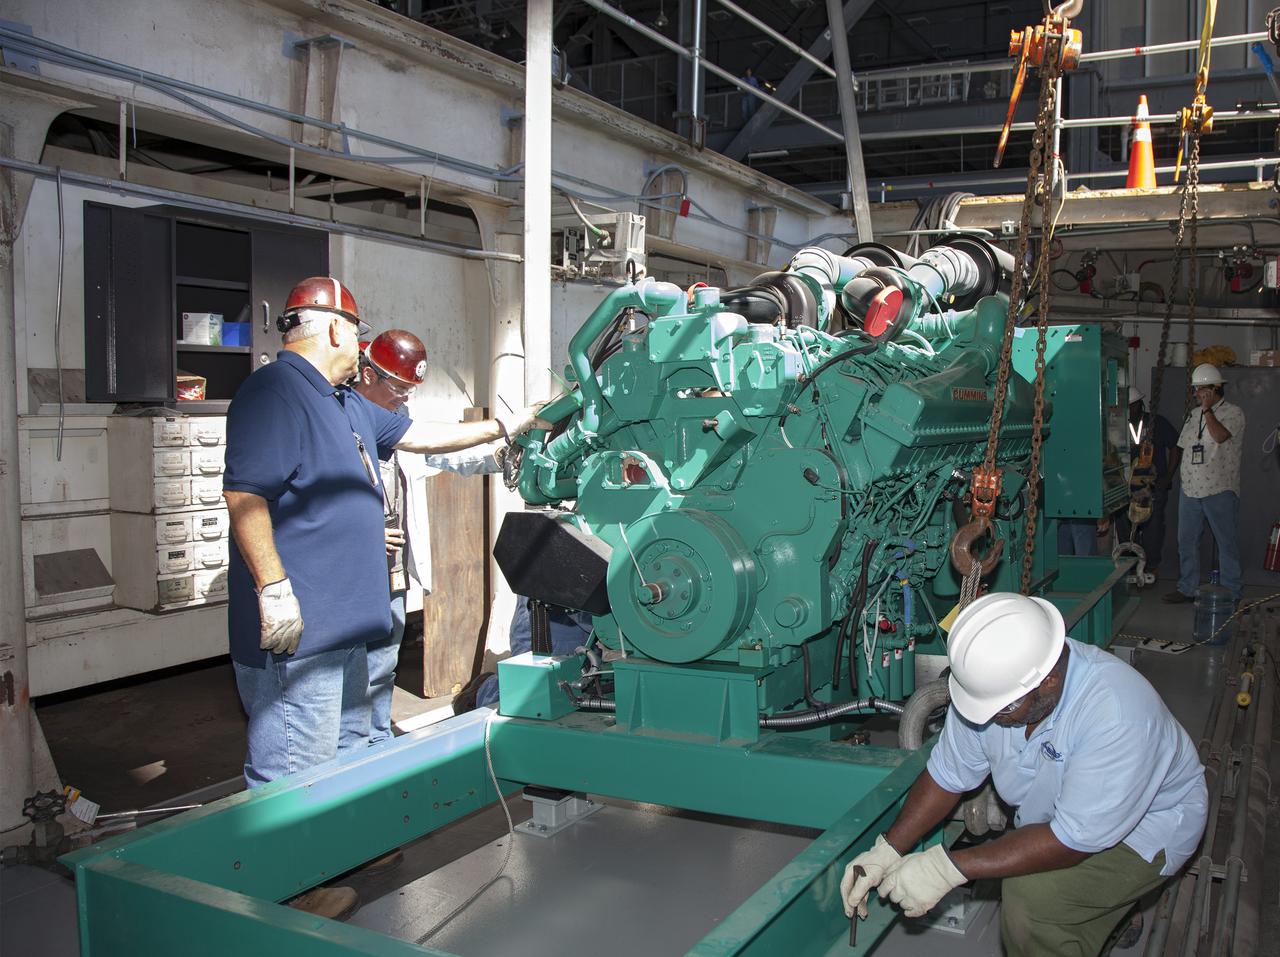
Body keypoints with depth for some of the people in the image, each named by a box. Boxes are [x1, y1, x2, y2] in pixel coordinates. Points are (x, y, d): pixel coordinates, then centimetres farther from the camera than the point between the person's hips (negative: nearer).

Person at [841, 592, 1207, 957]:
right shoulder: (994, 680, -19)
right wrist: (887, 850, -20)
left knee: (1030, 901, -26)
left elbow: (1075, 840, -34)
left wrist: (948, 868, -35)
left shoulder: (1116, 714, -38)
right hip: (1052, 816, 7)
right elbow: (947, 775, -8)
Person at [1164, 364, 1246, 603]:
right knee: (1186, 541, 10)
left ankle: (1232, 592, 9)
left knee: (1227, 543, 2)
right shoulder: (1194, 414, 15)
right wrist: (1183, 474, 12)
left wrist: (1208, 409, -17)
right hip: (1190, 489, 6)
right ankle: (1187, 588, 20)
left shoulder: (1233, 413, -5)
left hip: (1219, 490, -6)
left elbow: (1220, 436, -24)